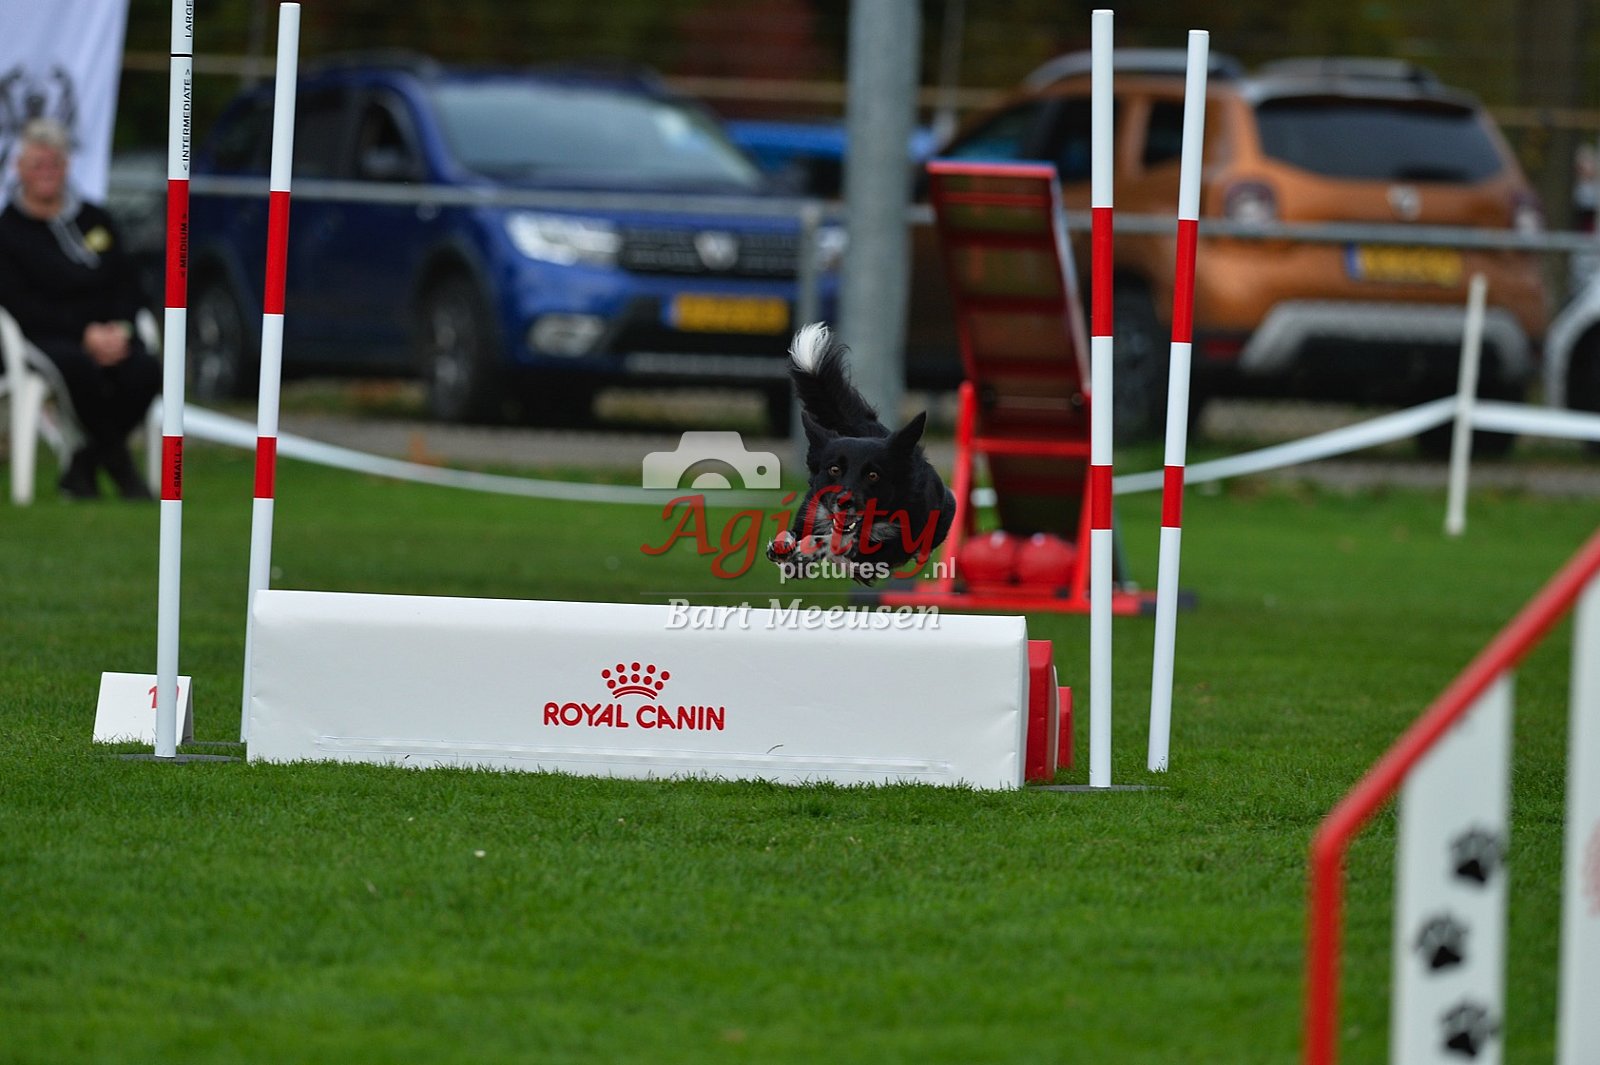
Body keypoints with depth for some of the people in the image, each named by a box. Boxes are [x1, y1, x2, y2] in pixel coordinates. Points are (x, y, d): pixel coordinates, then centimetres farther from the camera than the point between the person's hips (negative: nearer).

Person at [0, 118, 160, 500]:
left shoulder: (94, 219, 18)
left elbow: (128, 282, 15)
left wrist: (119, 328, -7)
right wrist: (84, 333, -17)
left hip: (108, 336, 4)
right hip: (44, 338, -4)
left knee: (144, 370, -29)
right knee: (79, 367, -40)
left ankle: (82, 468, -13)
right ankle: (118, 462, -17)